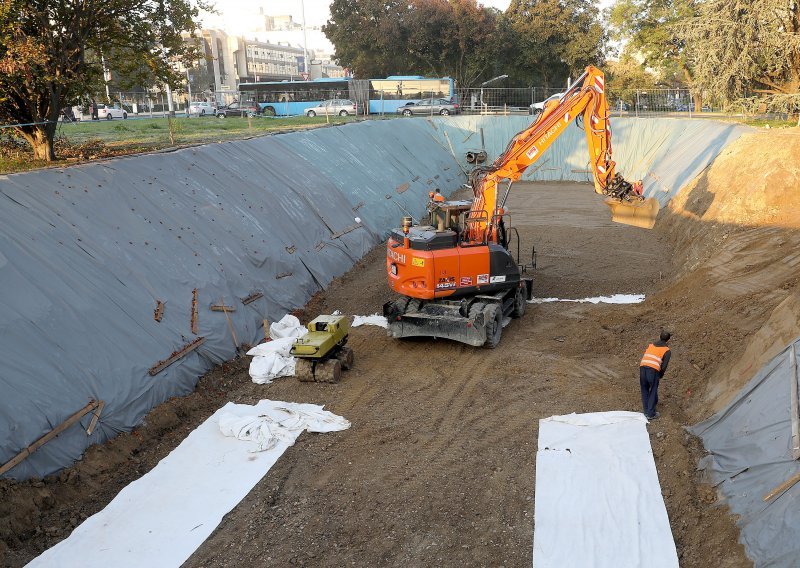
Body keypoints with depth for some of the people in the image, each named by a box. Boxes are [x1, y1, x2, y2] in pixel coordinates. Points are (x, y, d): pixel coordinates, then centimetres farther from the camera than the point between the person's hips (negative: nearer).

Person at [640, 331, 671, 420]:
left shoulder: (650, 345, 23)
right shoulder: (666, 350, 8)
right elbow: (664, 366, -2)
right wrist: (660, 376, 15)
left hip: (642, 367, 4)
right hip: (653, 371, -4)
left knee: (644, 391, 19)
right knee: (653, 391, 12)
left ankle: (646, 412, 23)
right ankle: (651, 414, 14)